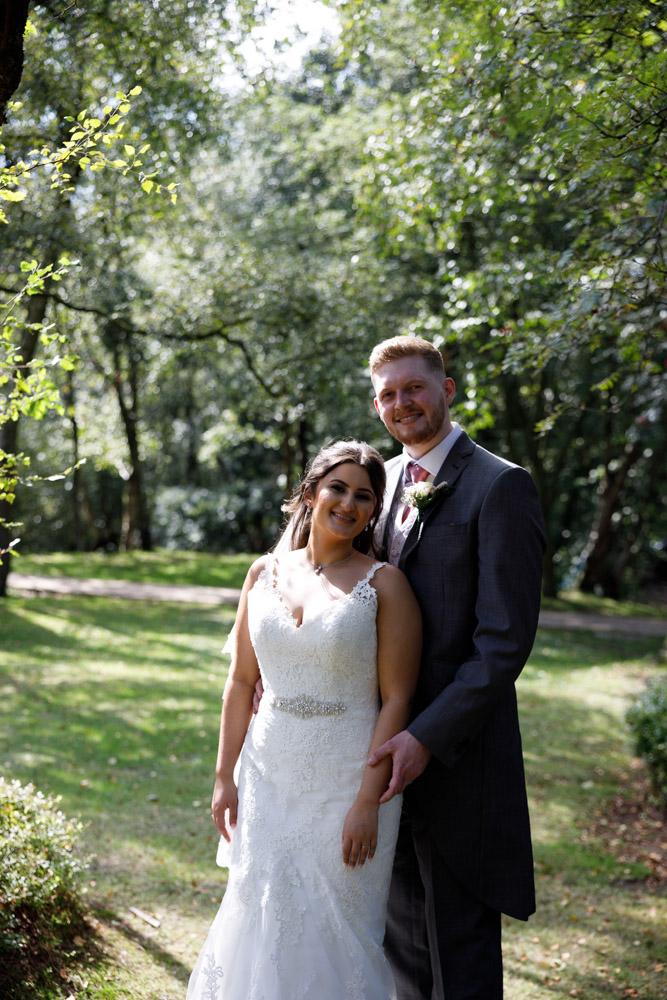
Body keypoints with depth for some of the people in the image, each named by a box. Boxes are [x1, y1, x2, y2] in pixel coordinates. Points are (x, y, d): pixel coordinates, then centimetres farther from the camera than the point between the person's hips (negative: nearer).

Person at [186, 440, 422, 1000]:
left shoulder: (384, 585, -8)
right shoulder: (265, 573, 5)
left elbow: (397, 700, -11)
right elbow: (242, 682, 9)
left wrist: (368, 802, -16)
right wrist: (224, 776, 6)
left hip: (346, 782, -4)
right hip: (268, 777, 4)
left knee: (334, 931, 3)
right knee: (262, 923, 9)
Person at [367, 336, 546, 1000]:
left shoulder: (499, 486, -13)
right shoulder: (385, 480, 11)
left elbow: (505, 641, -18)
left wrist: (427, 737, -22)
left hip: (456, 752, -7)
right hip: (389, 745, 7)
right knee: (402, 932, 20)